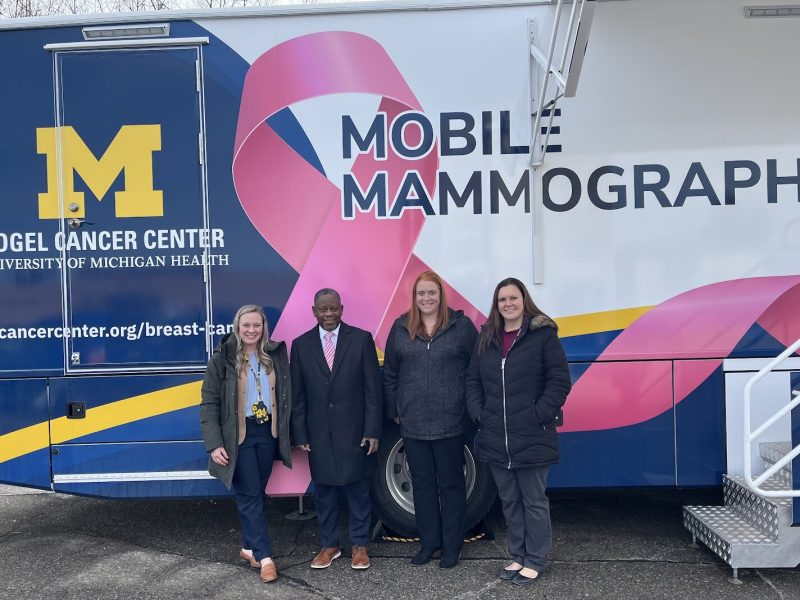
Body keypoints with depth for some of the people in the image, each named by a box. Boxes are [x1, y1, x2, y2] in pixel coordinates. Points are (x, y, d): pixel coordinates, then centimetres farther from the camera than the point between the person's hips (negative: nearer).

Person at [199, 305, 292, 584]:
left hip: (268, 433, 4)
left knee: (257, 493, 13)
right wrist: (214, 444, -14)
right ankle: (264, 556, 5)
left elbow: (284, 396, 8)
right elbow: (209, 404, -8)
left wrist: (285, 433, 2)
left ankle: (249, 547, 28)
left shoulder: (275, 354, 4)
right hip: (238, 435, -4)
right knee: (249, 495, -1)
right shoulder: (222, 358, -7)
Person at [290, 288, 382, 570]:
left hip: (354, 431, -2)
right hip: (319, 433, 2)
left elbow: (372, 389, -4)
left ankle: (359, 545, 25)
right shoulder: (301, 345, 3)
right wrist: (300, 435, 0)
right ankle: (329, 544, 29)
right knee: (324, 491, 12)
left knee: (358, 489, 8)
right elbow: (297, 395, 5)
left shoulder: (361, 339, -3)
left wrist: (372, 430, -7)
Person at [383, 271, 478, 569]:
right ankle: (429, 542, 28)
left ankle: (452, 545, 23)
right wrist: (393, 410, 9)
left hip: (450, 422, -3)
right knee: (422, 484, 13)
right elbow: (389, 374, 10)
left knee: (451, 484, 9)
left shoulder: (461, 325, -3)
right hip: (413, 424, 3)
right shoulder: (400, 328, 5)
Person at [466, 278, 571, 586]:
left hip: (531, 437, -5)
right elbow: (473, 380, 13)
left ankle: (536, 561, 21)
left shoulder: (543, 334, -6)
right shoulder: (486, 338, 10)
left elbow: (559, 380, -8)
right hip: (495, 438, 5)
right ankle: (517, 556, 30)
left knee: (534, 501, 7)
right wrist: (479, 415, 2)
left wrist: (539, 416, -14)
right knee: (509, 501, 16)